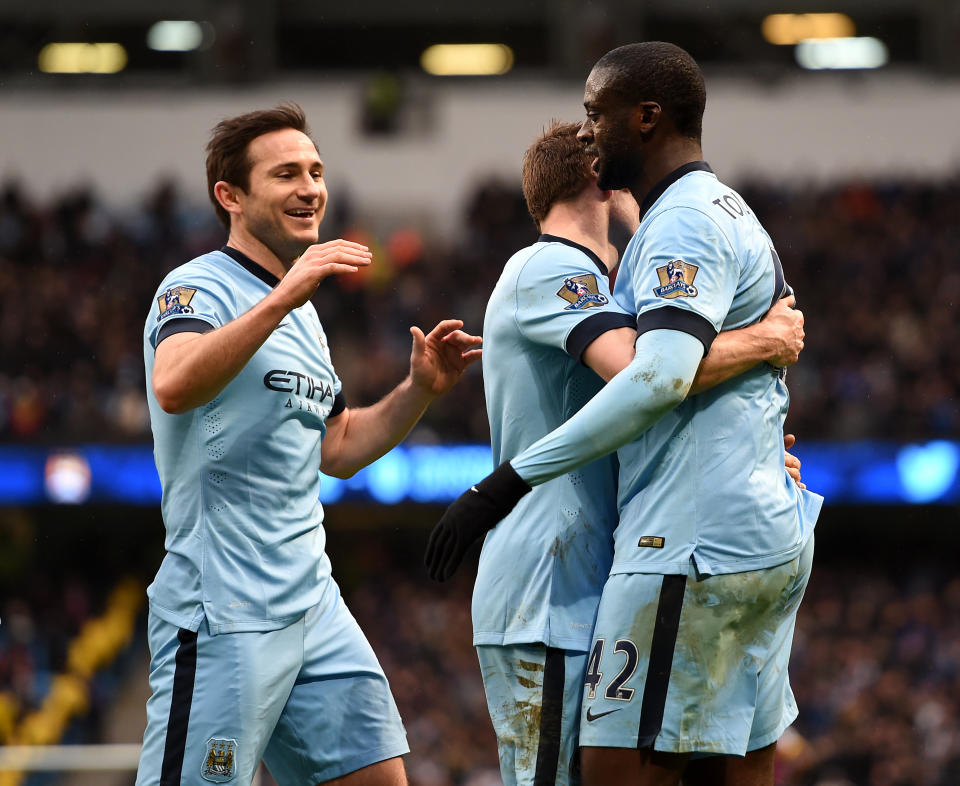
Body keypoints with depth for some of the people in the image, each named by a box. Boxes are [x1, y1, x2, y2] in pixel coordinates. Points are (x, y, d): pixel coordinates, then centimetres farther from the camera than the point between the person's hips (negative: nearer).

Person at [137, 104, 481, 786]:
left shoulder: (302, 315, 20)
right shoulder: (198, 288, -8)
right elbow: (172, 388, -30)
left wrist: (420, 390, 14)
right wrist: (281, 298, -36)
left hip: (312, 600, 9)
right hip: (223, 613, -9)